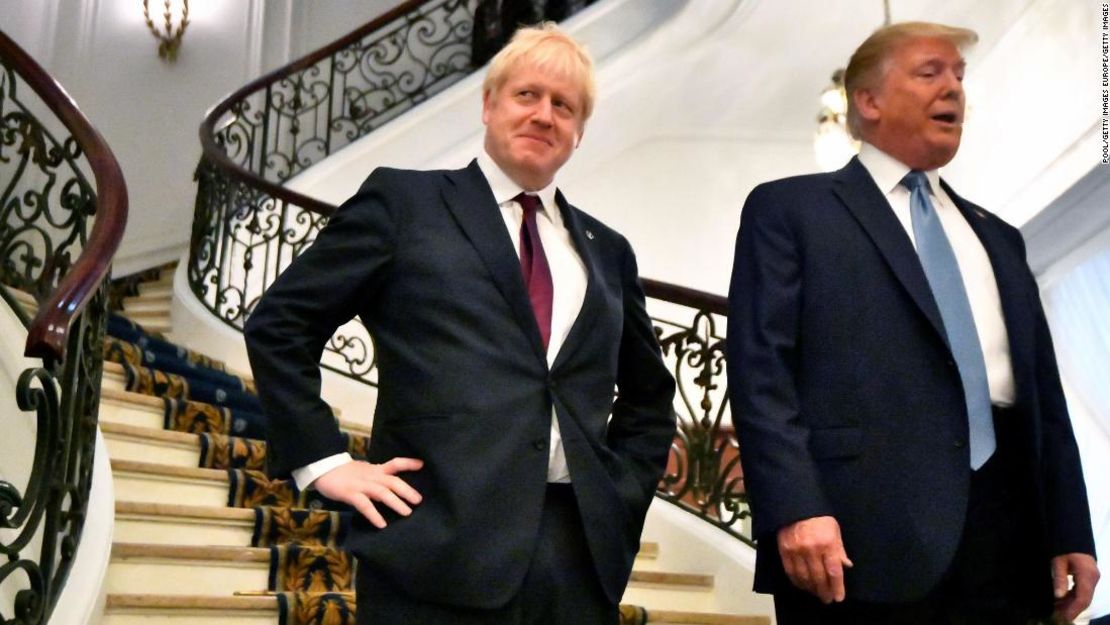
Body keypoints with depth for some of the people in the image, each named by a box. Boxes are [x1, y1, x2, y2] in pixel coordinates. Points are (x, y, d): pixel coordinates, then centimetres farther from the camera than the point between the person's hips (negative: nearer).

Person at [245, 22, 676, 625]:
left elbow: (650, 397, 27)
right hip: (438, 547, -4)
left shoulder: (606, 251, 17)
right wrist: (323, 460, -4)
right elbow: (278, 324, 3)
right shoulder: (403, 200, 5)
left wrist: (621, 493, 13)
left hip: (579, 552, 4)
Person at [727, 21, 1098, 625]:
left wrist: (1070, 531, 12)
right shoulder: (789, 210, 5)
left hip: (1001, 526, 6)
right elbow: (760, 370, -6)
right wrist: (795, 508, -18)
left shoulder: (997, 238, 23)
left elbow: (1043, 389, 19)